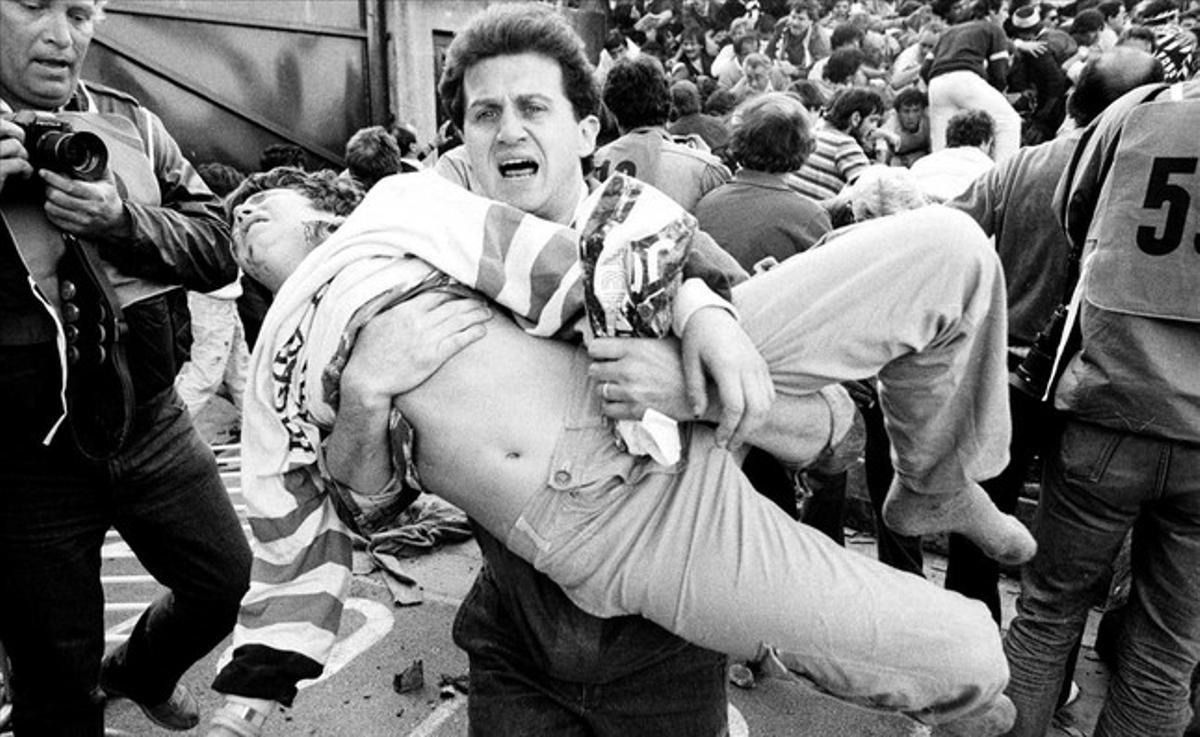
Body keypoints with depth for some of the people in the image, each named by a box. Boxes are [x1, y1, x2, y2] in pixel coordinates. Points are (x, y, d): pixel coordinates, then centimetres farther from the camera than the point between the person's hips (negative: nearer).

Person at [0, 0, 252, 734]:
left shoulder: (131, 122, 2)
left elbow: (220, 248, -1)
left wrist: (123, 217, -19)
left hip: (151, 422, 3)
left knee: (224, 579, 18)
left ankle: (140, 671, 49)